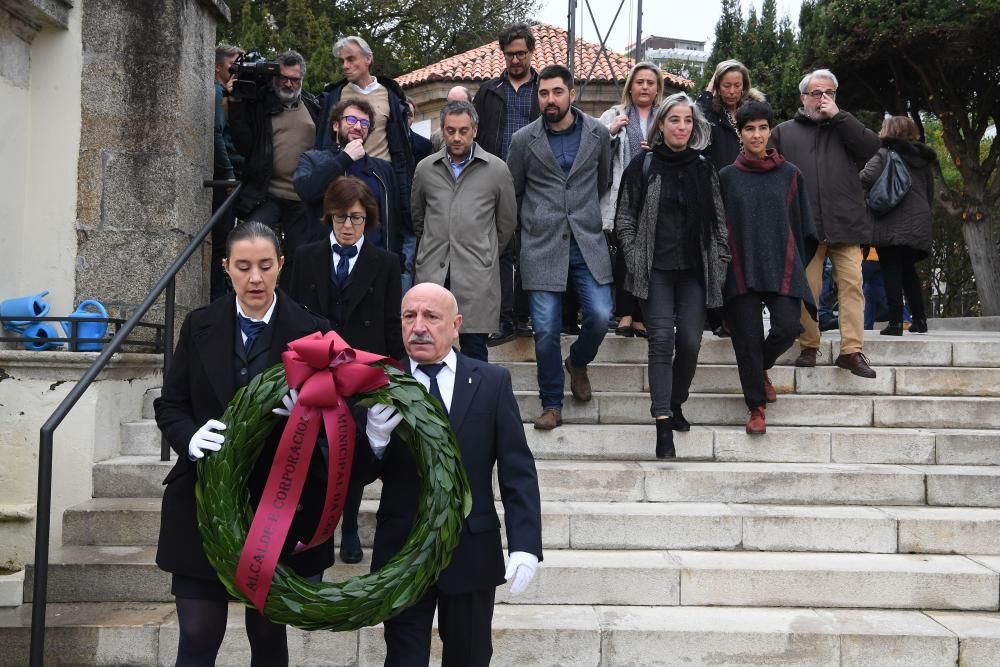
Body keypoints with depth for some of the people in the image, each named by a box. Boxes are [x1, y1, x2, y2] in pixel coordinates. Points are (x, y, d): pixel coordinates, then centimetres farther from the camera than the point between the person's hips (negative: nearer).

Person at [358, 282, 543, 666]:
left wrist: (525, 544, -12)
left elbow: (518, 471, -3)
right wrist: (375, 437, -26)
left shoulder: (492, 382, -2)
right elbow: (360, 474, -5)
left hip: (472, 552, 1)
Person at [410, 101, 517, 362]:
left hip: (477, 274, -2)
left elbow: (507, 222, 13)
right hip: (432, 272, 2)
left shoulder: (497, 169, 4)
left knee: (474, 351, -1)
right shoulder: (425, 169, 10)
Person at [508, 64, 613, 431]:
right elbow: (512, 193, 13)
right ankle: (551, 405, 12)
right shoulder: (523, 140, 1)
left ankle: (577, 362, 26)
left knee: (600, 316, -8)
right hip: (541, 246, -1)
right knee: (546, 329, -4)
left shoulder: (598, 133, 4)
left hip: (588, 242, 1)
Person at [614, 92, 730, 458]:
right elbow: (625, 218, 4)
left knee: (690, 342, 0)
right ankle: (663, 423, -10)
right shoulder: (641, 167, 3)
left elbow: (718, 221, 11)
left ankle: (676, 404, 23)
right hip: (655, 270, -2)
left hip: (694, 269, 2)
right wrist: (634, 260, -4)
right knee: (662, 340, -10)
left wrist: (720, 264, 5)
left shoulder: (704, 168, 9)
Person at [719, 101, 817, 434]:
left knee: (788, 327, -15)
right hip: (741, 268, 0)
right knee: (748, 338, -2)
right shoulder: (726, 177, 6)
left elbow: (801, 224, 11)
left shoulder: (789, 174, 7)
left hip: (781, 266, 1)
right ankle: (757, 406, 11)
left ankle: (761, 369, 17)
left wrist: (797, 266, 7)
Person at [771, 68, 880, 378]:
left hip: (845, 223, 1)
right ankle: (809, 347, 13)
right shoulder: (784, 132, 14)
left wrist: (838, 116, -2)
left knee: (852, 285, -6)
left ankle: (852, 350, -4)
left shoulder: (845, 127, 19)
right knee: (807, 289, 1)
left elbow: (871, 146, 0)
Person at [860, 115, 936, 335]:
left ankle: (895, 322, -9)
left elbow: (866, 178, -20)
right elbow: (930, 194, 19)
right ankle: (919, 320, 18)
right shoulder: (924, 159, 14)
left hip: (891, 226, -6)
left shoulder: (884, 155, -5)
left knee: (892, 273, -3)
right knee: (908, 271, 18)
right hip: (918, 226, 6)